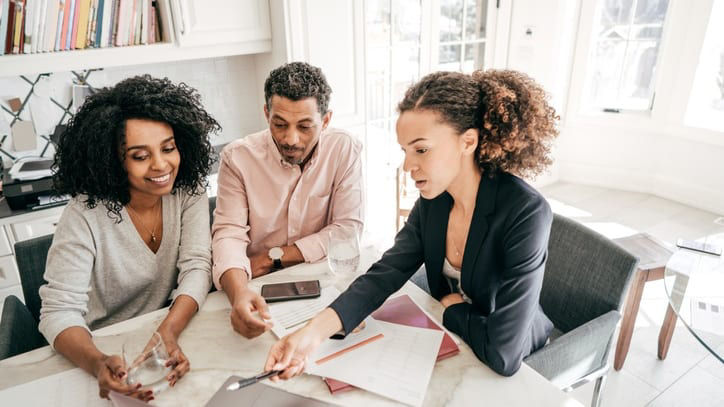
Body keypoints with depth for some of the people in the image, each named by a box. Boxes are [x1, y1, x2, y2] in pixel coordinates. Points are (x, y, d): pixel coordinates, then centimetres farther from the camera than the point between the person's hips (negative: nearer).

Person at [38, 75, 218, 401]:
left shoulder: (188, 190, -8)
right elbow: (60, 310, -19)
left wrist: (168, 332, -30)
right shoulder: (85, 216, -17)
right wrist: (99, 364, -38)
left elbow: (197, 267, -13)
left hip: (174, 329, 2)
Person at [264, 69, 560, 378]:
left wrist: (452, 307, -13)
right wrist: (315, 331, -26)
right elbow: (385, 274, -12)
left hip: (515, 372, -4)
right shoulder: (433, 199, -9)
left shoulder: (526, 214, -30)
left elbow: (503, 354, -32)